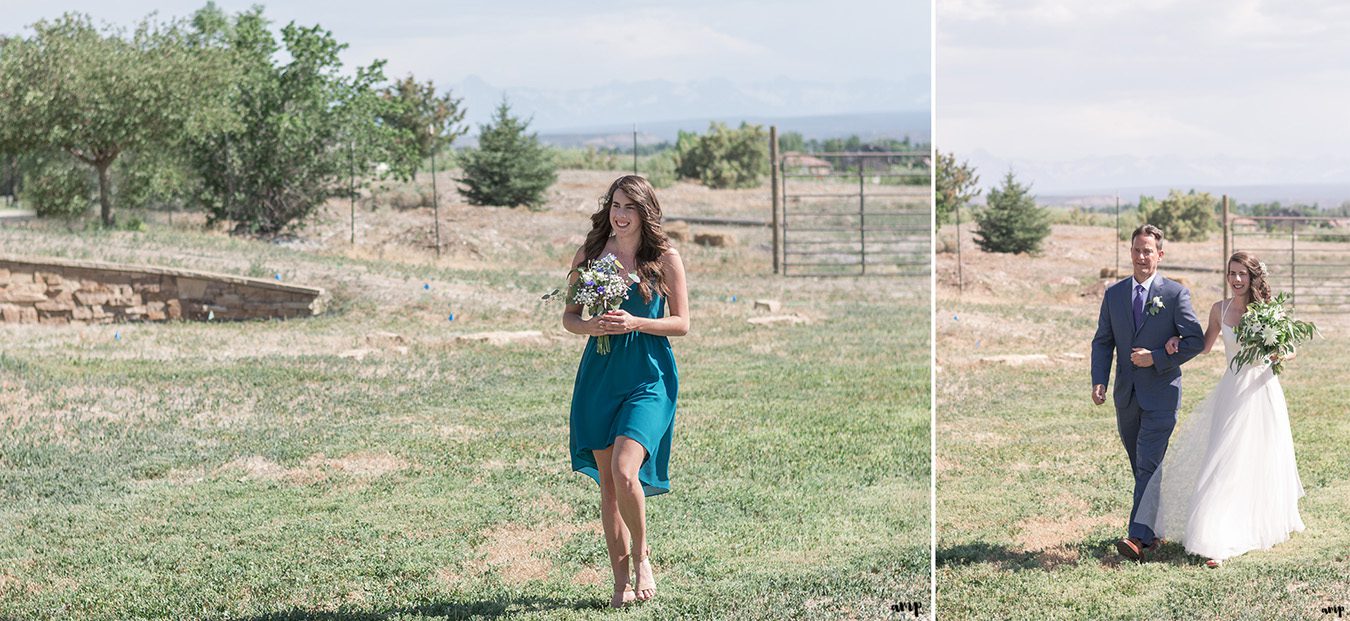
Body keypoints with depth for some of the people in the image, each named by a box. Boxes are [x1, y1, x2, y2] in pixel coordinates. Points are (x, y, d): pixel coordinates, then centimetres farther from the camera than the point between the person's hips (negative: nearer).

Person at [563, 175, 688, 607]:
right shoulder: (589, 255, 6)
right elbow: (569, 316, 11)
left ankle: (641, 556, 7)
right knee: (607, 483, 6)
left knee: (625, 472, -19)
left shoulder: (665, 258, -1)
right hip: (599, 375, 3)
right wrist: (589, 326, -11)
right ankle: (621, 580, 17)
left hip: (649, 377, -3)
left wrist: (636, 323, -15)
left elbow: (682, 323, 1)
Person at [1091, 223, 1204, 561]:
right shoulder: (1114, 294, 8)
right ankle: (1156, 528, 25)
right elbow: (1102, 341, 9)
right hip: (1126, 394, 5)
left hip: (1161, 393, -5)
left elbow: (1195, 340, -5)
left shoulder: (1176, 294, -4)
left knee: (1148, 464, -13)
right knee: (1140, 466, 13)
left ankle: (1139, 536, -18)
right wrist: (1099, 380, -5)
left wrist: (1157, 358, -16)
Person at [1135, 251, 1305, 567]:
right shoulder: (1220, 309, 3)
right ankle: (1216, 541, -7)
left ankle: (1269, 522, 36)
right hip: (1232, 392, 1)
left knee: (1264, 462, 11)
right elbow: (1205, 346, 16)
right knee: (1224, 461, -6)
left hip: (1263, 390, -1)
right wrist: (1179, 344, -2)